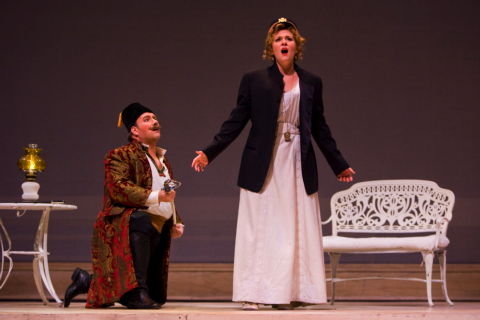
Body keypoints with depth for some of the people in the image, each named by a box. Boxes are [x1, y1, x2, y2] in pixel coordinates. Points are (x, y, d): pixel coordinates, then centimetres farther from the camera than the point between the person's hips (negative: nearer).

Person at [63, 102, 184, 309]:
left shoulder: (163, 160, 22)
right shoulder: (120, 155, -3)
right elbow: (118, 189, -19)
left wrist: (175, 223, 15)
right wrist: (155, 196, -27)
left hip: (159, 232, 8)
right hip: (123, 224, -8)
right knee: (142, 220, -44)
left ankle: (86, 282, 28)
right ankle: (137, 291, -43)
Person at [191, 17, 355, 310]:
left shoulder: (311, 83, 9)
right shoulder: (254, 81, 3)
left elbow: (320, 127, 15)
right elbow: (236, 122, 2)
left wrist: (339, 164, 17)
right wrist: (209, 153, -7)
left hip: (298, 165, 2)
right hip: (263, 165, -2)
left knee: (296, 229, 1)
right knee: (259, 228, -1)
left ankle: (291, 292, 6)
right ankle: (253, 294, 3)